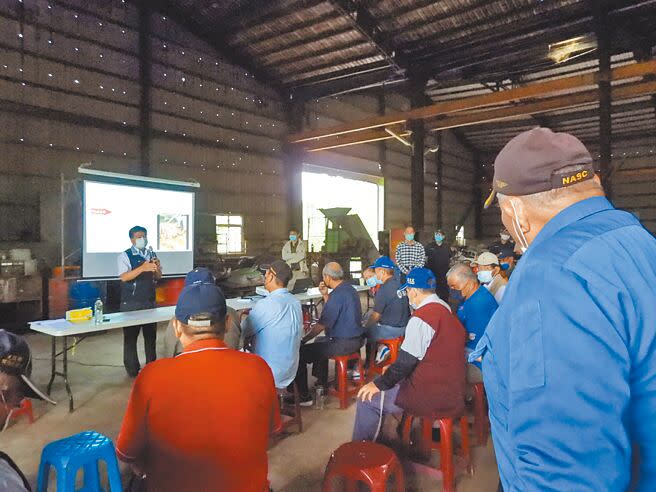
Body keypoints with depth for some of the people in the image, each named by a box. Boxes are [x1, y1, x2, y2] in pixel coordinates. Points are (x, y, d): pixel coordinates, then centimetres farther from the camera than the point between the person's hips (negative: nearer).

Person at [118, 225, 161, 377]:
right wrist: (143, 268, -34)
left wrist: (157, 268, -13)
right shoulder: (125, 256, -8)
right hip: (131, 303, -5)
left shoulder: (151, 254, 9)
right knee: (130, 335, 4)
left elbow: (158, 277, 10)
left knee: (151, 334, 13)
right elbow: (124, 277, -22)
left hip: (150, 301, 5)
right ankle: (132, 369, 17)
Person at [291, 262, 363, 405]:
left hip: (343, 344, -10)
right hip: (355, 339, 10)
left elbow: (321, 325, -20)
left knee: (300, 352, -8)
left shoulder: (337, 295, -22)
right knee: (319, 341, 34)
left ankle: (304, 396, 1)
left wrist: (303, 340, -10)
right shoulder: (349, 288, 8)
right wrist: (325, 295, 8)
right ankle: (322, 384, 41)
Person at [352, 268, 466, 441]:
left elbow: (406, 361, -18)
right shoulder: (445, 308, 8)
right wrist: (394, 370, 17)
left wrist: (379, 384, -6)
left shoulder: (421, 317, -21)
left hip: (432, 397, -10)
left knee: (367, 398, -4)